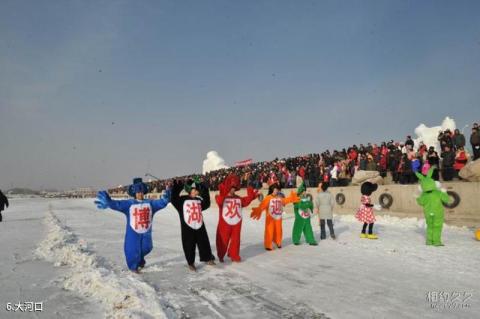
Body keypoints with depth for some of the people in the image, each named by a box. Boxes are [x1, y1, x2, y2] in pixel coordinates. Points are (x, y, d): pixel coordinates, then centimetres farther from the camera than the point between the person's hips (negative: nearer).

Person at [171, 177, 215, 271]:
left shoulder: (199, 200, 11)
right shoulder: (182, 200, -5)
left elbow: (206, 204, 21)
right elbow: (174, 199, -17)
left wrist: (205, 191, 15)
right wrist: (176, 187, -23)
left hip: (200, 226, 4)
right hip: (187, 228, -4)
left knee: (204, 243, 11)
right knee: (189, 246, 5)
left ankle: (207, 258, 28)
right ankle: (191, 263, 21)